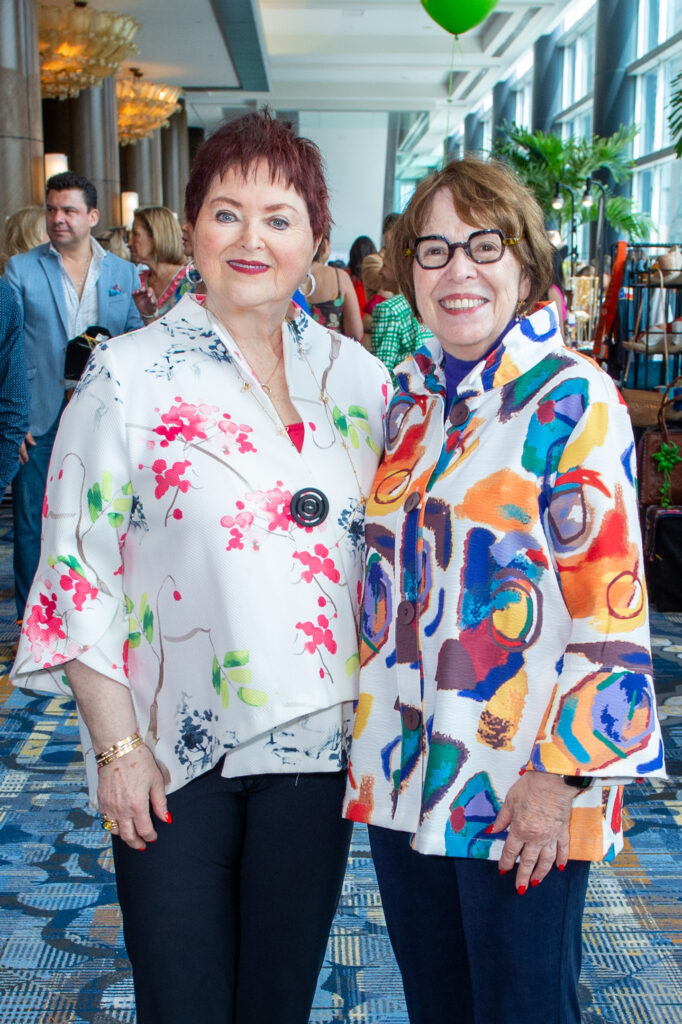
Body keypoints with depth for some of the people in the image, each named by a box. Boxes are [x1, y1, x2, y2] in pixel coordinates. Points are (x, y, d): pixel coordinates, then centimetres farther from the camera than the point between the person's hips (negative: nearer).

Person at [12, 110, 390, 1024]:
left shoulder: (356, 374, 4)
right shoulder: (129, 377, -7)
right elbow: (78, 571, -7)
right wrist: (118, 744, -10)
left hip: (319, 741, 3)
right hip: (177, 750, -3)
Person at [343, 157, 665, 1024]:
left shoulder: (574, 400, -12)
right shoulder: (406, 397, 8)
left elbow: (611, 600, -16)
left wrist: (562, 772, -18)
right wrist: (361, 728, 15)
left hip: (520, 788, -6)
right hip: (400, 768, 6)